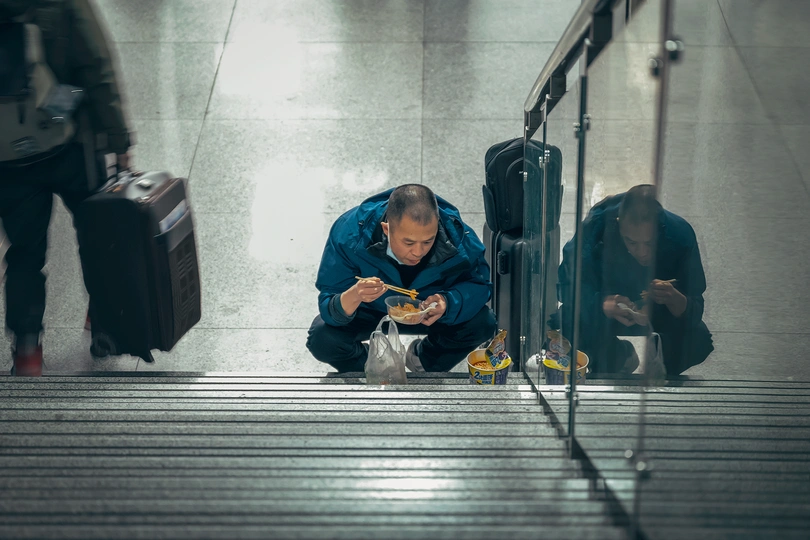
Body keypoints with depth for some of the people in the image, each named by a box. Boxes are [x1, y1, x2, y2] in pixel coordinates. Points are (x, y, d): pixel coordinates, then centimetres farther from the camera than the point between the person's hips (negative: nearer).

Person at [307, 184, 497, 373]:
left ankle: (423, 360, 13)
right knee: (322, 339, -28)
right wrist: (353, 296, -56)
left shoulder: (456, 235, -31)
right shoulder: (348, 234, -34)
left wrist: (448, 302, -39)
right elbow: (328, 307, -31)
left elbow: (479, 285, -16)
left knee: (483, 324, -21)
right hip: (368, 313, -1)